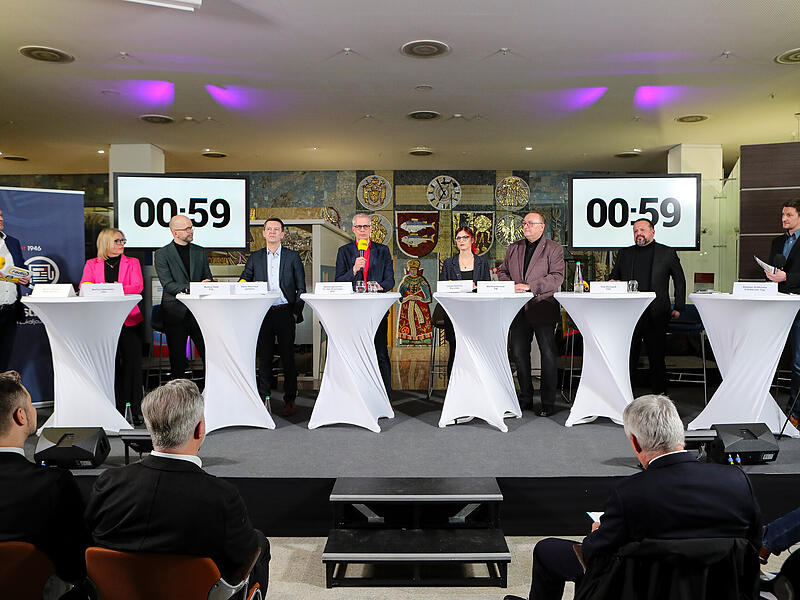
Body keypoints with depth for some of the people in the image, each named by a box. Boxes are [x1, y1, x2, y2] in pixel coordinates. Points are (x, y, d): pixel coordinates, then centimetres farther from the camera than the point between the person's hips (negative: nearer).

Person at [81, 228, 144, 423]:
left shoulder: (132, 263, 12)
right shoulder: (92, 264, 13)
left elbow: (138, 287, -2)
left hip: (129, 320, -1)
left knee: (132, 364, -2)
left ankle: (136, 410, 3)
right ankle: (115, 409, 10)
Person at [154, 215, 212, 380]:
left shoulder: (200, 251, 12)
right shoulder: (162, 254, -1)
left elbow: (208, 279, 13)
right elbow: (168, 285, -11)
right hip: (175, 312, -3)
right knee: (178, 359, 4)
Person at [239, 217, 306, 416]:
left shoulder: (293, 256, 6)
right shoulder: (255, 257, 11)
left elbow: (301, 287, 5)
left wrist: (296, 312, -2)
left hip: (285, 312, -1)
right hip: (263, 313, 2)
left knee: (288, 357, 2)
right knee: (264, 357, 5)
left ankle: (290, 400, 11)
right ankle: (264, 398, 15)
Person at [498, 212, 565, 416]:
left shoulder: (554, 249, 0)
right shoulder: (513, 248, 15)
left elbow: (557, 277, -11)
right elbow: (502, 272, 19)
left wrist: (530, 286, -20)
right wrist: (509, 285, -3)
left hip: (543, 309, -5)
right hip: (519, 309, 5)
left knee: (548, 355, 0)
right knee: (519, 353, 9)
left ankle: (548, 401, 9)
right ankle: (525, 397, 22)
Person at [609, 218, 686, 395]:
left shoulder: (668, 253, 8)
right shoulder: (624, 253, 14)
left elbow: (680, 281, 11)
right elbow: (614, 275, 22)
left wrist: (678, 308, 5)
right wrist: (612, 283, -2)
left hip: (655, 315, -2)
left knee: (657, 358, 5)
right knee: (627, 357, 2)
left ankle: (659, 396, 17)